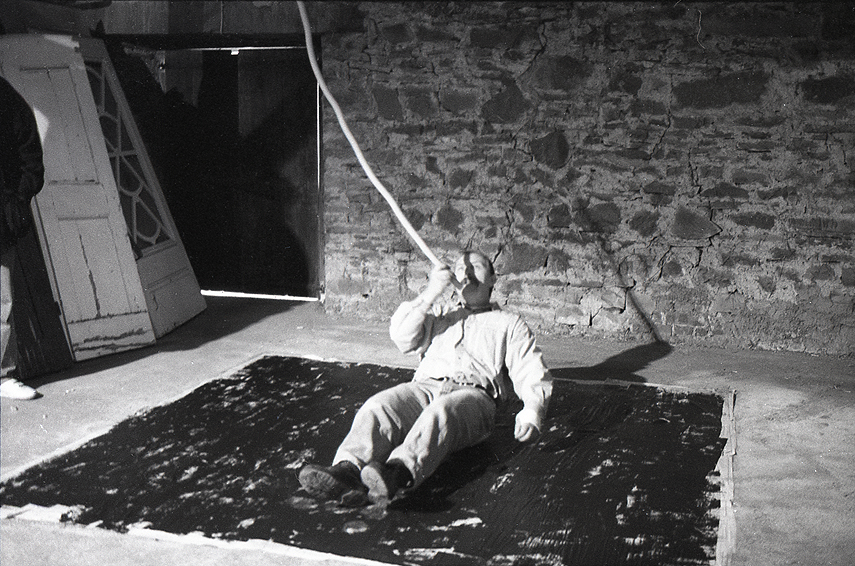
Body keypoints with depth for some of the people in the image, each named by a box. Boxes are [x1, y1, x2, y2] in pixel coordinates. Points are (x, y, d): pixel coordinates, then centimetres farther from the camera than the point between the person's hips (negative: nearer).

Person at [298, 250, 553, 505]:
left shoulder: (509, 324, 28)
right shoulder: (439, 317, 35)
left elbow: (532, 374, 13)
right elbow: (402, 336, 15)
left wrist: (531, 412, -8)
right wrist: (430, 295, 2)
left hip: (473, 392, -3)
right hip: (426, 386, 3)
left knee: (441, 413, -39)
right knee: (379, 406, -30)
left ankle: (398, 473, -63)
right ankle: (348, 468, -54)